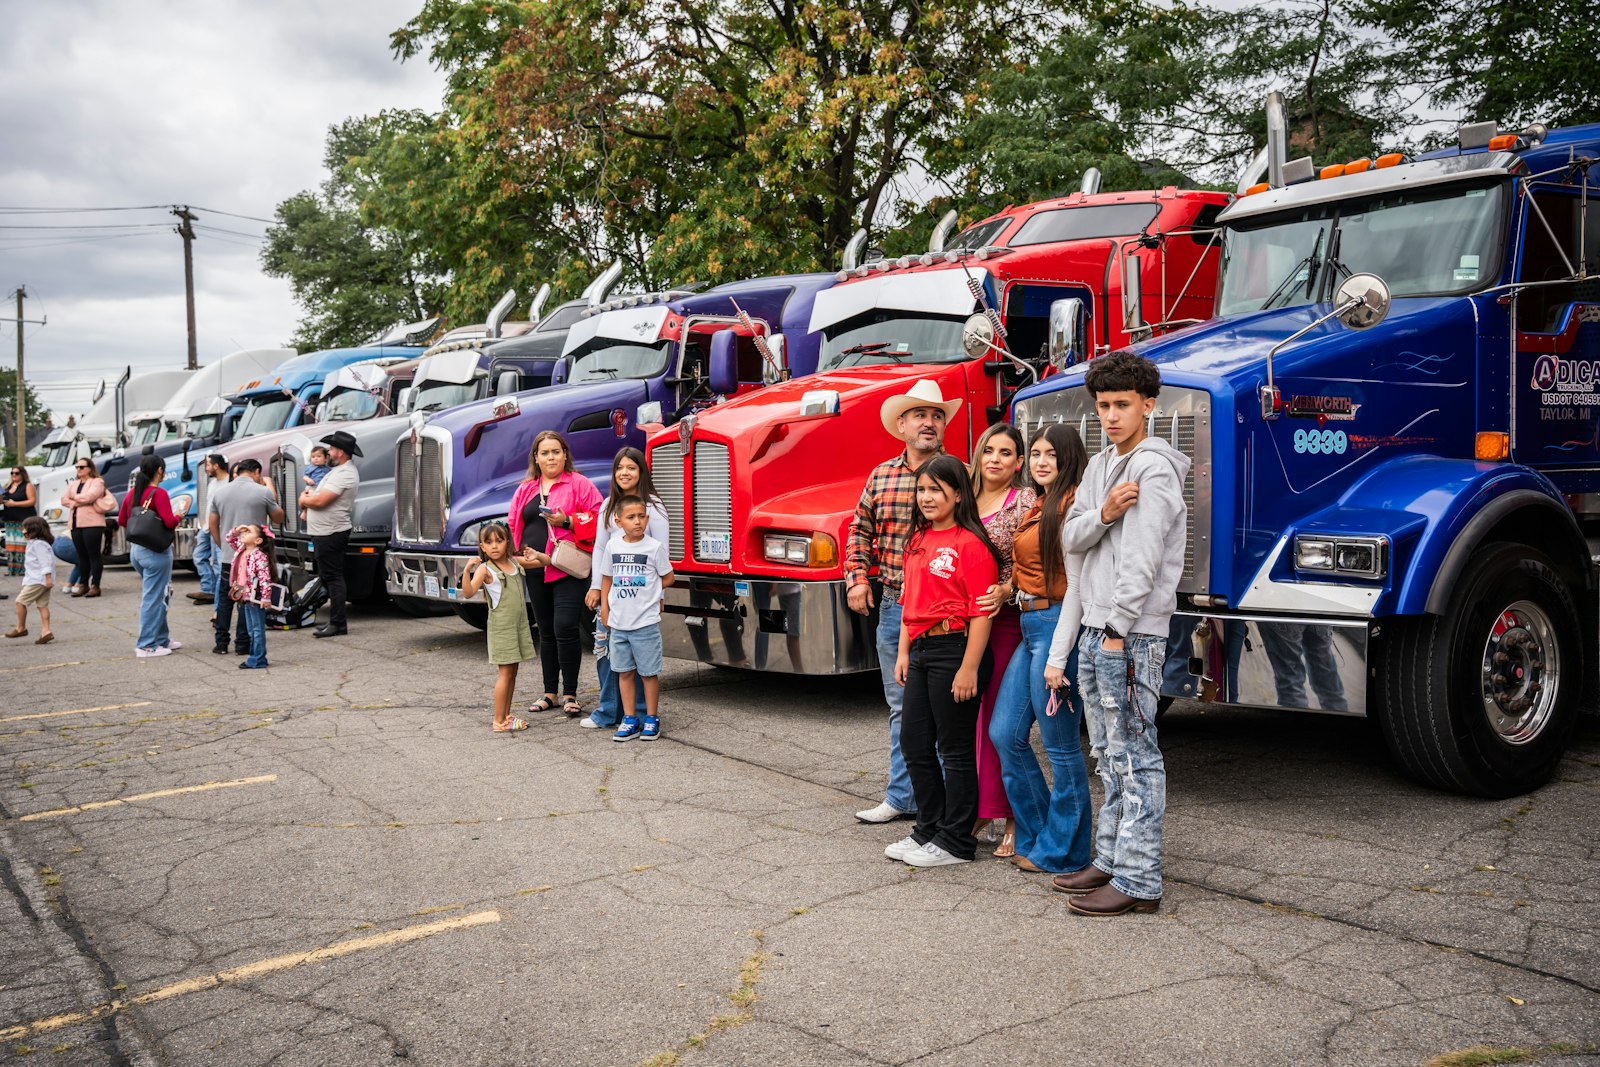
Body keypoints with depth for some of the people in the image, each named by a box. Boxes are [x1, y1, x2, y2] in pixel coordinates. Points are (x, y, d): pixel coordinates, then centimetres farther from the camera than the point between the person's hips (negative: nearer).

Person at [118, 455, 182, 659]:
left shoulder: (133, 493, 9)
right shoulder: (158, 493, -15)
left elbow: (122, 520, 17)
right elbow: (169, 522, -21)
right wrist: (178, 517, -2)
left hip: (136, 549, 9)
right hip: (155, 551, -9)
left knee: (158, 596, 19)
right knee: (153, 598, -2)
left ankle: (162, 639, 27)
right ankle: (146, 646, 1)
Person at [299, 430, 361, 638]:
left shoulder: (344, 474, -19)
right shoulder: (339, 471, 17)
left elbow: (320, 501, -23)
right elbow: (319, 495, 24)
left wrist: (304, 499, -3)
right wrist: (309, 496, 2)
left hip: (331, 533, -11)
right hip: (326, 533, 11)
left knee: (333, 578, -8)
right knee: (328, 577, 15)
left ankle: (337, 623, -6)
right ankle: (335, 621, 21)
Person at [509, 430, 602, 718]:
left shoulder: (579, 484, 0)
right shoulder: (525, 490, 16)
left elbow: (598, 519, -7)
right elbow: (513, 526, 15)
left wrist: (568, 521, -19)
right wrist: (525, 553, 0)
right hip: (536, 570, 6)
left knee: (565, 628, -13)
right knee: (546, 632, 12)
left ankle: (570, 694, -2)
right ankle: (550, 692, 22)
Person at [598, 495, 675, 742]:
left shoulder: (654, 547, -5)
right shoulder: (612, 546, 5)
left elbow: (667, 578, 3)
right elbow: (607, 578, 13)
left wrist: (646, 591, 0)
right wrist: (604, 609, 9)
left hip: (646, 622, -3)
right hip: (618, 622, 4)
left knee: (648, 673, 3)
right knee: (624, 671, 9)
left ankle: (651, 719, 14)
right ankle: (630, 720, 18)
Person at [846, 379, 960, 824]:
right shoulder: (882, 475, 8)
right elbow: (860, 528, 19)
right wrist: (857, 578, 9)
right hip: (893, 606, 5)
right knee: (901, 708, 14)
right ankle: (902, 798, 26)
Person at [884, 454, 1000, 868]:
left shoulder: (971, 544, -13)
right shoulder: (918, 540, 13)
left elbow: (981, 613, -16)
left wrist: (969, 668, -19)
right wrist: (903, 653, 15)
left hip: (955, 649, -9)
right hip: (922, 651, 9)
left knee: (955, 749, 2)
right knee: (914, 742, 14)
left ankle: (956, 842, 15)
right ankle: (928, 830, 29)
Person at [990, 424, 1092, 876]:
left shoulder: (1071, 504, -12)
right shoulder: (1039, 507, 18)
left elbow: (1076, 585, -17)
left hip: (1057, 627, -10)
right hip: (1030, 627, 10)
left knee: (1060, 745, 0)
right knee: (1005, 734, 11)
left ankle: (1060, 850, 14)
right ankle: (1035, 835, 24)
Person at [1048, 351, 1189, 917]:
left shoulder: (1154, 468, -13)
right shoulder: (1100, 465, 15)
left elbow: (1141, 560, -18)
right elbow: (1071, 537, 7)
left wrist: (1117, 631, -19)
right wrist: (1102, 513, -13)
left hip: (1132, 634, -9)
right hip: (1095, 627, 9)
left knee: (1135, 757, -4)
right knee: (1109, 755, 16)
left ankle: (1139, 881, 1)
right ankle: (1111, 858, 28)